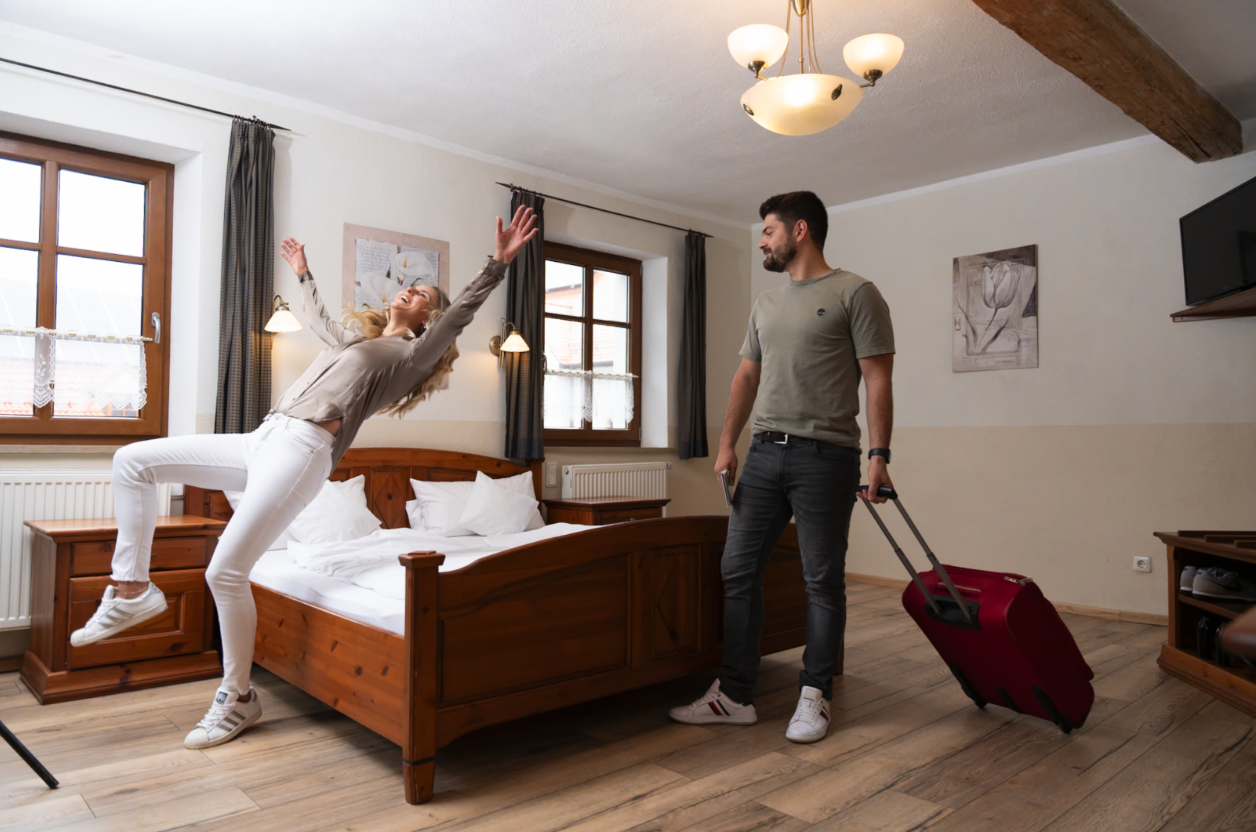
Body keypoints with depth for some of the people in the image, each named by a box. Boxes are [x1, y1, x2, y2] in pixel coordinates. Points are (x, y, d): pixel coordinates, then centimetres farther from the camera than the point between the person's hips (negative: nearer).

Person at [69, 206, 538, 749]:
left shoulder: (412, 354, 7)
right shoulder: (354, 338, 30)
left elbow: (459, 314, -6)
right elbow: (319, 319, 49)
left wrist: (500, 262, -14)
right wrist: (303, 273, 61)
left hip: (303, 449, -9)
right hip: (263, 439, 9)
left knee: (225, 571, -15)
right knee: (132, 461, 6)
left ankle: (237, 699, 3)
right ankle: (133, 591, 8)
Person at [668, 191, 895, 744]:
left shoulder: (854, 294, -1)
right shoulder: (765, 304, 19)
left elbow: (877, 379, -7)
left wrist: (879, 456, -14)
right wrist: (727, 443, 11)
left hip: (825, 455, -6)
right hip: (764, 452, 6)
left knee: (823, 581, 3)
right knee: (738, 570, 4)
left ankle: (815, 696, 18)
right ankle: (734, 695, 14)